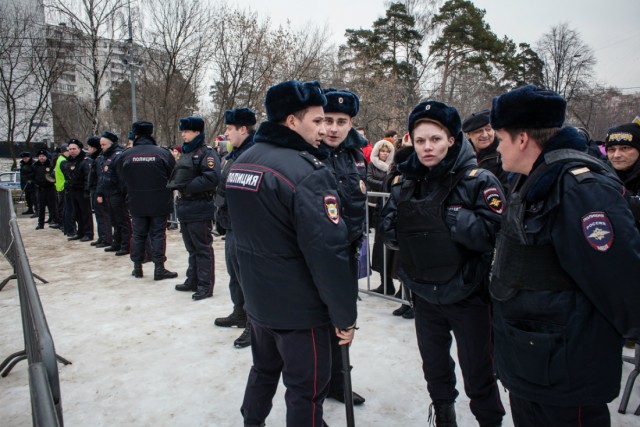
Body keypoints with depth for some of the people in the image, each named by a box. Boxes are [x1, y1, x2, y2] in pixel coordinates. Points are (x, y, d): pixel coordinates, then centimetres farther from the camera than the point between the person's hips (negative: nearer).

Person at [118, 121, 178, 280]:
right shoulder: (163, 153, -10)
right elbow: (173, 176, -2)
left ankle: (137, 267, 22)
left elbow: (122, 179, 6)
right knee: (158, 234, 5)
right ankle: (159, 268, 5)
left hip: (136, 203, 2)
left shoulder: (125, 155, -4)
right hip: (159, 203, -2)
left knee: (138, 234, 13)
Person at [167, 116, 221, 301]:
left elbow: (212, 178, -23)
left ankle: (206, 285, 8)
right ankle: (193, 281, 29)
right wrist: (173, 184, 6)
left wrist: (187, 186, -20)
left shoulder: (206, 153, -10)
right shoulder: (185, 153, 17)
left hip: (199, 208, -9)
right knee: (191, 248, 17)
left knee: (203, 248, 0)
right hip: (184, 207, 9)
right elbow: (177, 176, 26)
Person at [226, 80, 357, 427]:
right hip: (300, 308, -8)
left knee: (264, 369, 28)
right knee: (306, 390, 10)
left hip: (258, 299, 8)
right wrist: (345, 315, -16)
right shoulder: (307, 173, -23)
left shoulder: (241, 162, 4)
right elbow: (328, 252, -25)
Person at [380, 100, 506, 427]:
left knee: (478, 375, 9)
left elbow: (492, 233, -23)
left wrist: (450, 217, -24)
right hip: (424, 293, 5)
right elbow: (388, 233, 2)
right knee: (434, 366, 24)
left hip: (468, 295, -5)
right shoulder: (406, 182, 2)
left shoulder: (478, 180, -12)